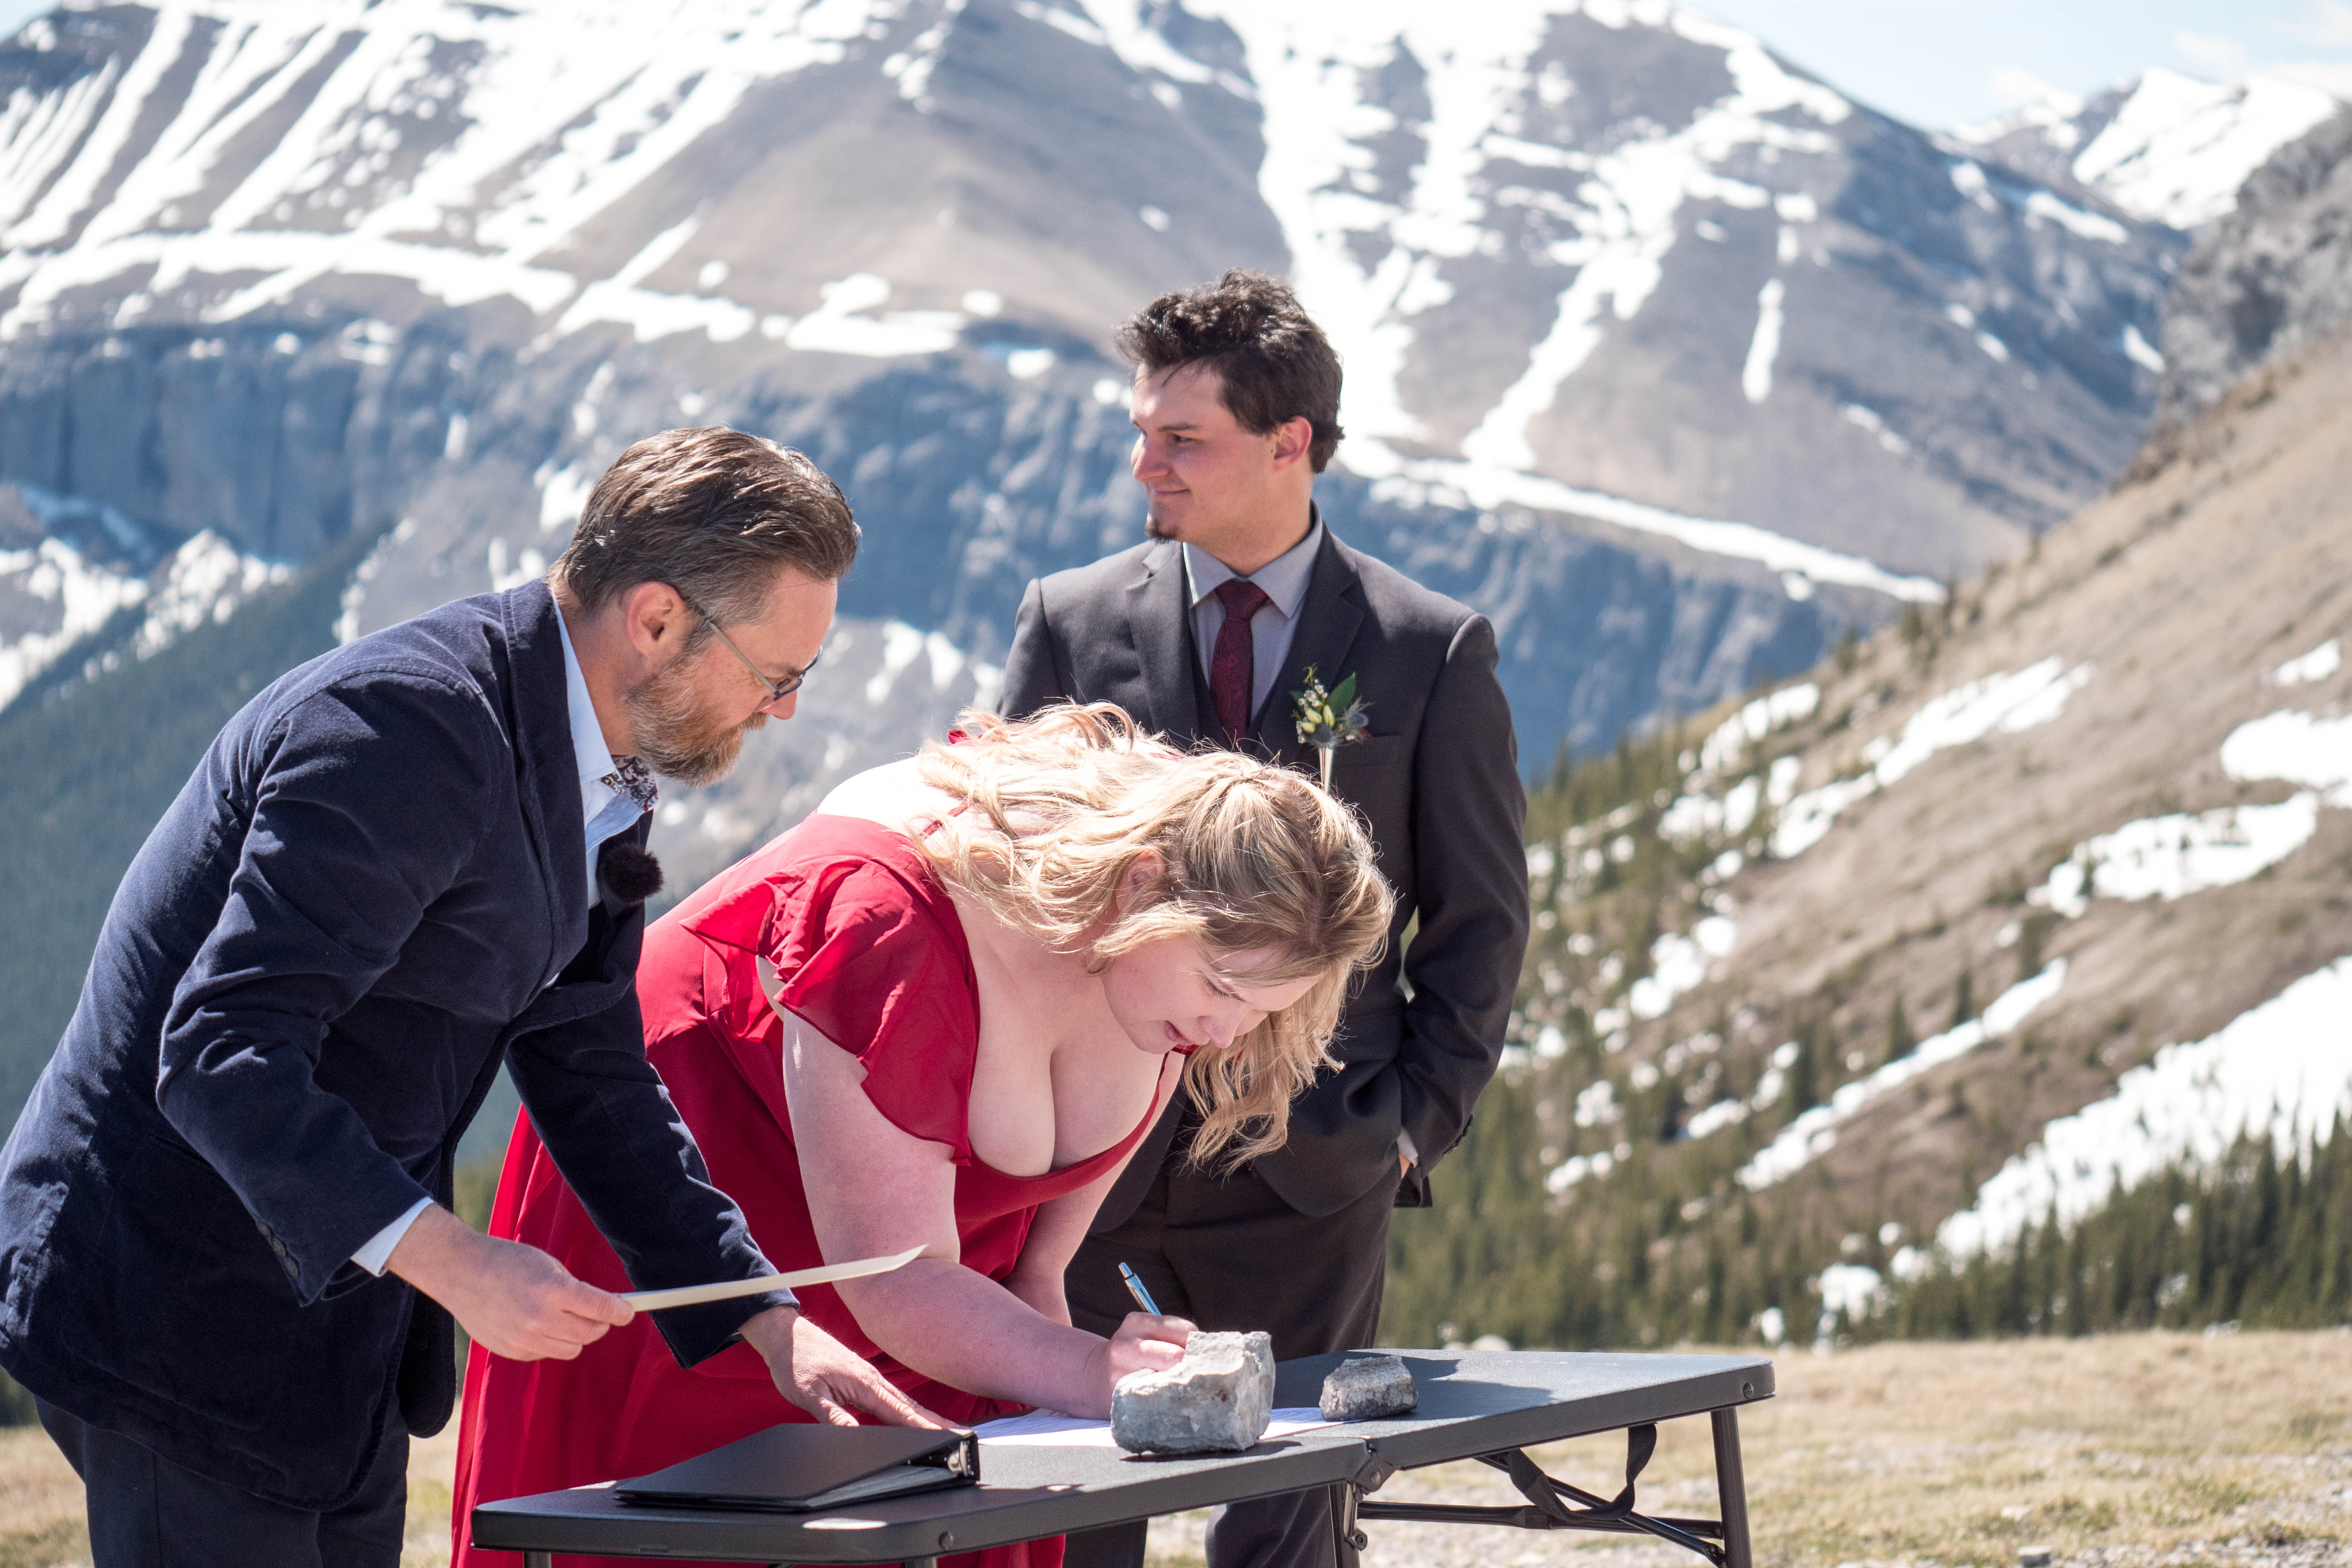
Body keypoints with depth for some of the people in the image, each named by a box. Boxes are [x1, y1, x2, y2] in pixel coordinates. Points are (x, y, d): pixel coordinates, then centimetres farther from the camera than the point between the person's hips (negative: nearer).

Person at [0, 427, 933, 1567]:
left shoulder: (597, 772, 7)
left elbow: (590, 1076, 14)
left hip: (335, 1316, 10)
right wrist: (449, 1260, -36)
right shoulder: (407, 727, -24)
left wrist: (769, 1324, 6)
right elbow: (220, 1056, -30)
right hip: (183, 1316, -10)